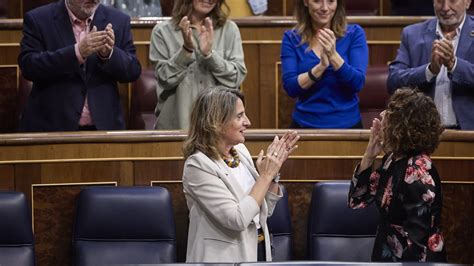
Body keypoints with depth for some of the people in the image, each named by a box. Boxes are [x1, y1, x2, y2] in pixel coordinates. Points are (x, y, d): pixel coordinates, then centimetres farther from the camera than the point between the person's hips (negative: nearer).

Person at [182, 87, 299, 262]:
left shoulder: (240, 150, 3)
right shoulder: (199, 165, -17)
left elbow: (266, 210, 9)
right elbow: (237, 219, -23)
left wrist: (273, 170, -4)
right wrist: (265, 175, -18)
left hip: (258, 251, 7)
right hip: (224, 258, -7)